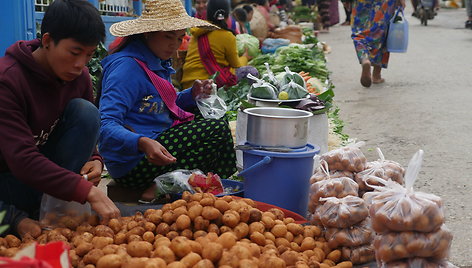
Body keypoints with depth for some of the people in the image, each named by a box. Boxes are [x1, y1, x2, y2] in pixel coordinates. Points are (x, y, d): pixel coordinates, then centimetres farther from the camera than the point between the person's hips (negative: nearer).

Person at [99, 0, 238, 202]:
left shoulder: (158, 62, 10)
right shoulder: (127, 66, -19)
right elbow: (107, 126, -27)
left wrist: (192, 94, 3)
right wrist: (143, 143, -45)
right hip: (132, 164, -10)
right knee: (218, 129, -16)